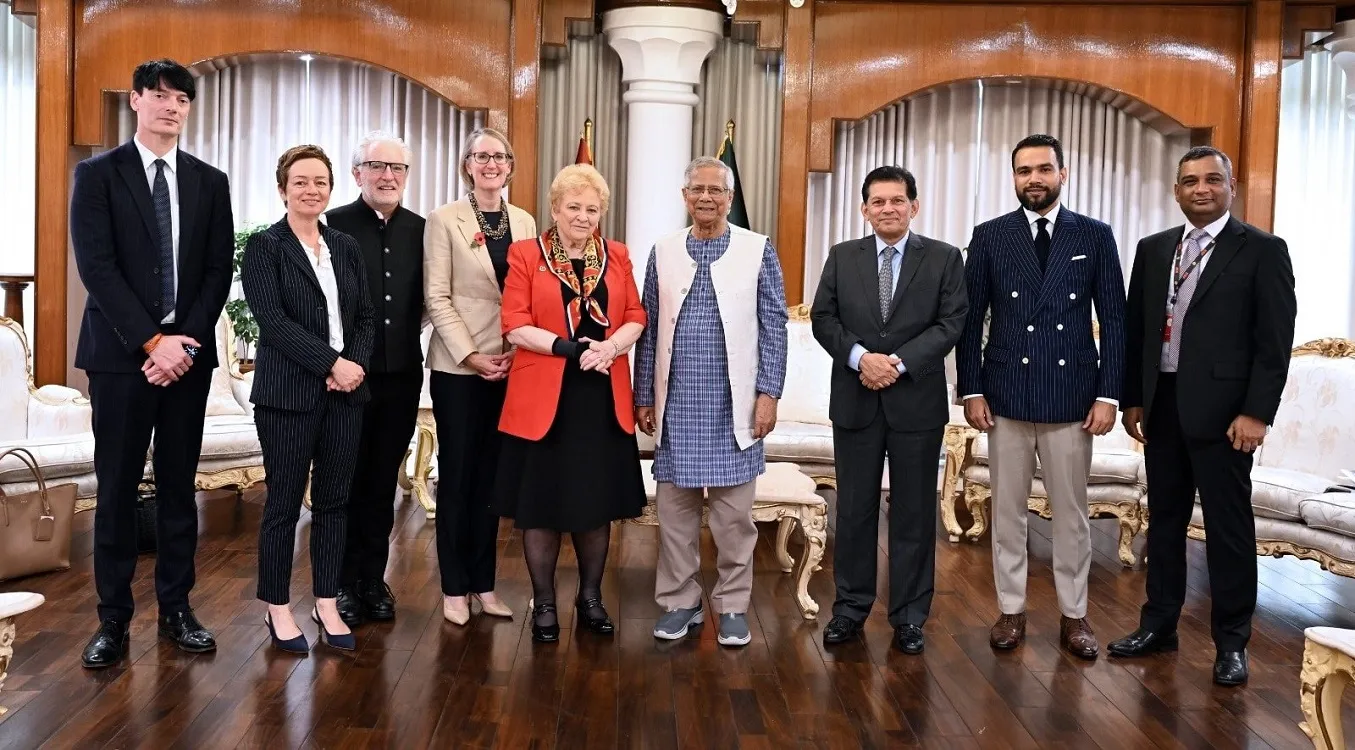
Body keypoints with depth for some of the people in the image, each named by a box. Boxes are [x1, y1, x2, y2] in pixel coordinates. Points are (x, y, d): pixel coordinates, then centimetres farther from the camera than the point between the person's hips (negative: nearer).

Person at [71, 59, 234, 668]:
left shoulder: (210, 181, 10)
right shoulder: (97, 174, 1)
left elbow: (219, 271, 4)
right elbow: (96, 267, -8)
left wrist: (186, 342, -8)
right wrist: (151, 341, -15)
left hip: (188, 352, 3)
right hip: (121, 353, -2)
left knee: (179, 486, 8)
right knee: (117, 489, 3)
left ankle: (176, 608, 18)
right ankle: (113, 619, 12)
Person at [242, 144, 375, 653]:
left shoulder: (346, 248, 12)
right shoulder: (264, 246, -2)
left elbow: (366, 318, 10)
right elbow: (274, 320, -12)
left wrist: (356, 366, -8)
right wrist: (332, 363, -18)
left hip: (345, 390, 5)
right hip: (289, 394, -4)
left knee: (334, 500, 9)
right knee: (284, 502, 4)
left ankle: (327, 604, 21)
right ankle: (277, 608, 18)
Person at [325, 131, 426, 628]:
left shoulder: (420, 229, 6)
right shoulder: (334, 225, -5)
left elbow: (425, 300, 10)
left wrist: (407, 341, 0)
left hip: (401, 376, 3)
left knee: (383, 483, 12)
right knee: (345, 482, 8)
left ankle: (373, 579, 25)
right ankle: (343, 583, 21)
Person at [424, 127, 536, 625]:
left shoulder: (524, 222, 10)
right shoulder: (444, 220, -2)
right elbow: (436, 296, -6)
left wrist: (517, 352, -5)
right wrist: (472, 355, -13)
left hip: (510, 365, 4)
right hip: (459, 365, -3)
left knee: (492, 473, 9)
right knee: (456, 472, 3)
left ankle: (483, 583, 18)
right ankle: (455, 588, 14)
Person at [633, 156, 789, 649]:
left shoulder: (758, 251, 1)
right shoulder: (663, 253, 7)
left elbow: (774, 326, 0)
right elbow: (649, 329, 8)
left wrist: (768, 393, -6)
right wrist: (644, 396, 5)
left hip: (733, 405, -2)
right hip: (676, 404, 2)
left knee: (734, 511, 5)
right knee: (674, 508, 8)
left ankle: (733, 606, 19)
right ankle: (679, 602, 22)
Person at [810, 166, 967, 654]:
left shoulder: (944, 258, 2)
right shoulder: (842, 256, 8)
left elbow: (951, 322, -5)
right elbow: (823, 318, 2)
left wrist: (899, 362, -16)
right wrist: (860, 357, -15)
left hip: (917, 401, -1)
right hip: (855, 400, 1)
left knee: (914, 512, 6)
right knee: (854, 508, 8)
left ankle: (909, 616, 18)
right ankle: (850, 607, 21)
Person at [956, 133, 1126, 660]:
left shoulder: (1094, 236, 3)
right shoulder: (989, 236, 3)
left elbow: (1113, 320, 2)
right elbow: (970, 319, 3)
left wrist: (1109, 394, -4)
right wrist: (971, 390, -2)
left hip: (1071, 396, 0)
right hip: (1006, 396, 0)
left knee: (1071, 512, 8)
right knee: (1007, 509, 8)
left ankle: (1074, 616, 21)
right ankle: (1011, 610, 21)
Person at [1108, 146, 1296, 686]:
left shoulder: (1262, 251, -3)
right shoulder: (1153, 250, 10)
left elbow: (1275, 340, -7)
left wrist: (1256, 413, -13)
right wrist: (1132, 399, 8)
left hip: (1221, 409, -4)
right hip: (1162, 404, 5)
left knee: (1229, 525, 3)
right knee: (1164, 519, 13)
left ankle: (1231, 642, 16)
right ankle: (1159, 625, 24)